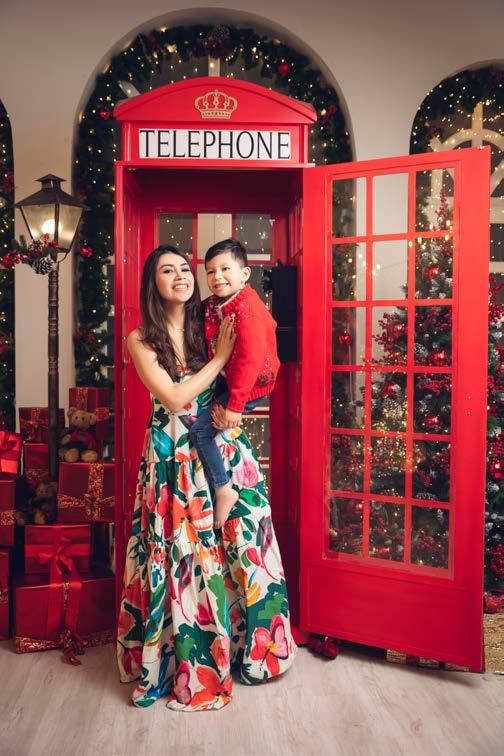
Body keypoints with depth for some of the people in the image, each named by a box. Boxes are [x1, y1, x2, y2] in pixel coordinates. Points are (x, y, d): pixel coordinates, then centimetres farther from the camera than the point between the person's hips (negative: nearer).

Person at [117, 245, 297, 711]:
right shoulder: (142, 340, -3)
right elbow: (174, 398, -13)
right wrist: (220, 357, -11)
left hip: (225, 449, 3)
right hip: (174, 458, -2)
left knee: (238, 546, 7)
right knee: (181, 555, 3)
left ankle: (245, 647, 29)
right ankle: (185, 658, 23)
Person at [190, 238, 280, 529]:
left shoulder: (245, 309, -25)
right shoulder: (213, 305, 3)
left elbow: (250, 359, -28)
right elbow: (213, 351, 12)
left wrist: (234, 405, -27)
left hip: (252, 384, -9)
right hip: (228, 379, 9)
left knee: (200, 428, -11)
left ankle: (223, 489, 1)